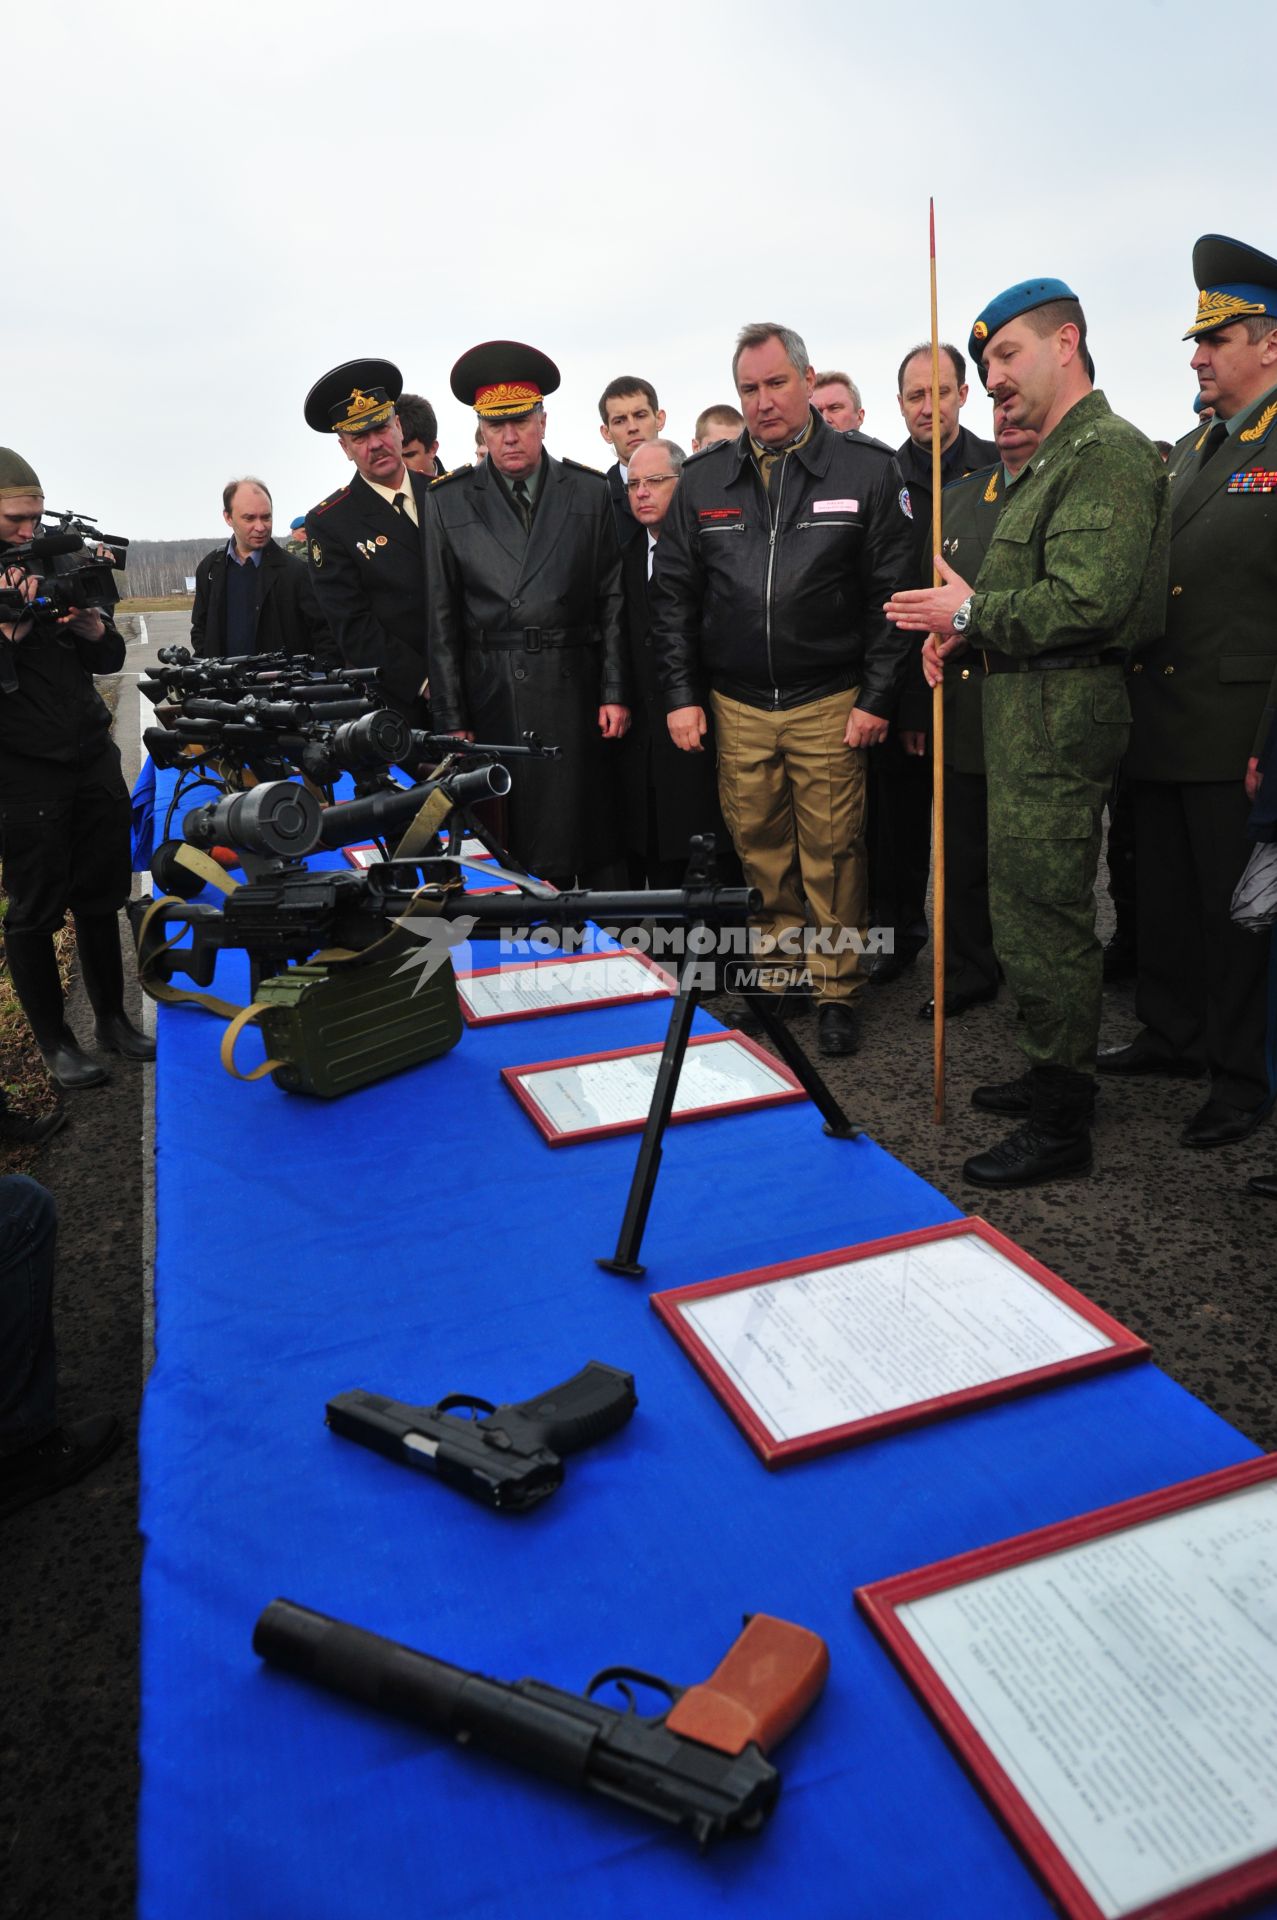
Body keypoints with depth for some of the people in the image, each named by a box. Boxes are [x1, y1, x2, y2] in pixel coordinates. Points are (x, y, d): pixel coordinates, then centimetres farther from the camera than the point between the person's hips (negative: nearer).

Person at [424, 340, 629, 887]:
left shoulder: (590, 492, 8)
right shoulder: (447, 502, 6)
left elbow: (614, 598, 7)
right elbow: (440, 617, 3)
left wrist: (616, 693, 0)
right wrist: (452, 719, -1)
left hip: (575, 691, 1)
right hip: (491, 693, 0)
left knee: (593, 842, 4)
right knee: (509, 847, 2)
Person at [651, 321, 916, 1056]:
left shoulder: (868, 468, 0)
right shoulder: (704, 478, 7)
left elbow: (892, 592, -2)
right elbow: (675, 594, 9)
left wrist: (876, 698, -8)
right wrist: (681, 694, 2)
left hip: (830, 704, -2)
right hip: (735, 705, 3)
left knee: (832, 851, 1)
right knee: (760, 847, 9)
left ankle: (838, 990, 14)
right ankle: (780, 968, 25)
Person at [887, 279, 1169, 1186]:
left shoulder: (1107, 450, -12)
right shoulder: (1054, 458, 21)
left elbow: (1088, 600, -22)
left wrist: (971, 612, -12)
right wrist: (967, 626, 6)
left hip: (1061, 712, -11)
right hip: (1031, 705, 11)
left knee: (1043, 917, -7)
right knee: (1038, 905, 16)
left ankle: (1060, 1129, 4)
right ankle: (1052, 1077, 30)